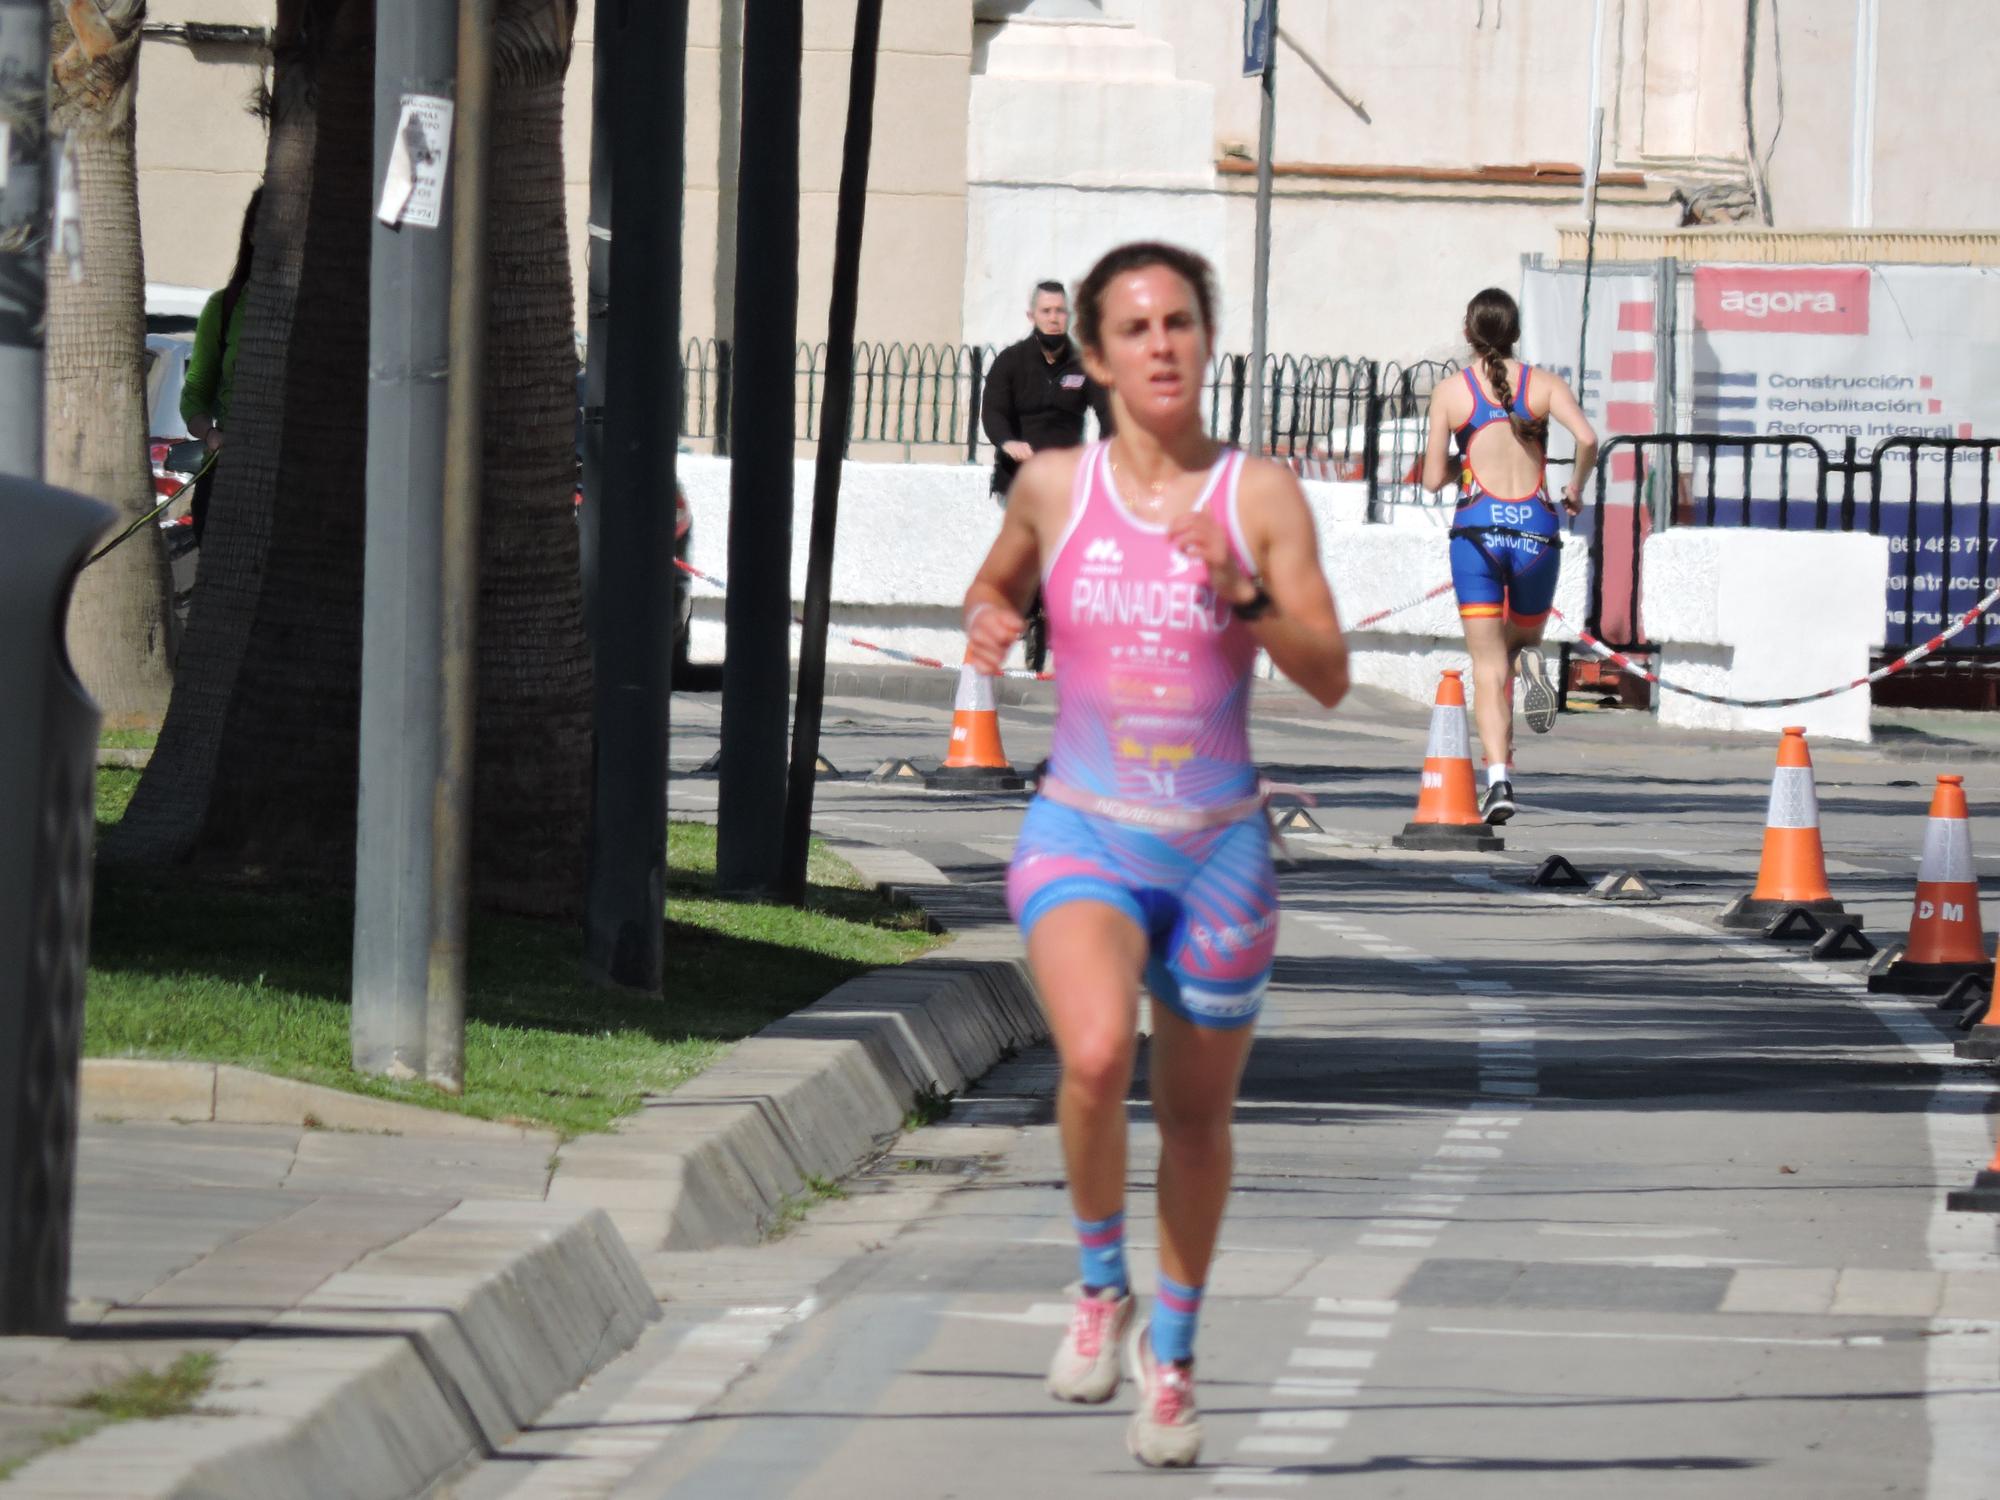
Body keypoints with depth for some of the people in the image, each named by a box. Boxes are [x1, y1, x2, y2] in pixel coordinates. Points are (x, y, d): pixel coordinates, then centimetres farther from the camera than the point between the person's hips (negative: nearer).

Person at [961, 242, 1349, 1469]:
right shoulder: (1054, 488, 1)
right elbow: (997, 584, 21)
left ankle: (1171, 1355, 36)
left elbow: (1331, 677, -8)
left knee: (1197, 1112, 13)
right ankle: (1101, 1287, -2)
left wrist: (1244, 594, -23)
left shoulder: (1262, 495, -3)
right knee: (1097, 1054, -28)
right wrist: (988, 622, -2)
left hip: (1219, 847, 1)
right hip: (1084, 834, -1)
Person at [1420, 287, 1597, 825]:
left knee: (1488, 665, 0)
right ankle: (1532, 665, -15)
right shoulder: (1543, 384, 6)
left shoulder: (1451, 392, 5)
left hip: (1477, 529, -1)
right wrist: (1576, 485, 7)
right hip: (1535, 528, 1)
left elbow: (1433, 479, 4)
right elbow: (1587, 437, -11)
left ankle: (1499, 779, -18)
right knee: (1525, 636, 24)